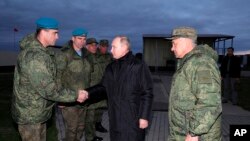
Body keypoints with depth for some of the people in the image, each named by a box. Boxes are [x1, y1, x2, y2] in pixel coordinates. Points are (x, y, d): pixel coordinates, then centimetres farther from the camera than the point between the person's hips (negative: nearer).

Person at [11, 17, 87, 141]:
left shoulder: (40, 51, 6)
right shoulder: (34, 56, -27)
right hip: (30, 114, -10)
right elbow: (48, 89, -29)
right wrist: (75, 95, -20)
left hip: (38, 112, 10)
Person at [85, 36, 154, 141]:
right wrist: (88, 93, -4)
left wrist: (144, 116, -13)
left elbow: (147, 93, -11)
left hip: (133, 120, -6)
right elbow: (103, 87, 13)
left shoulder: (139, 66, -11)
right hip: (115, 120, 6)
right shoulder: (111, 67, 9)